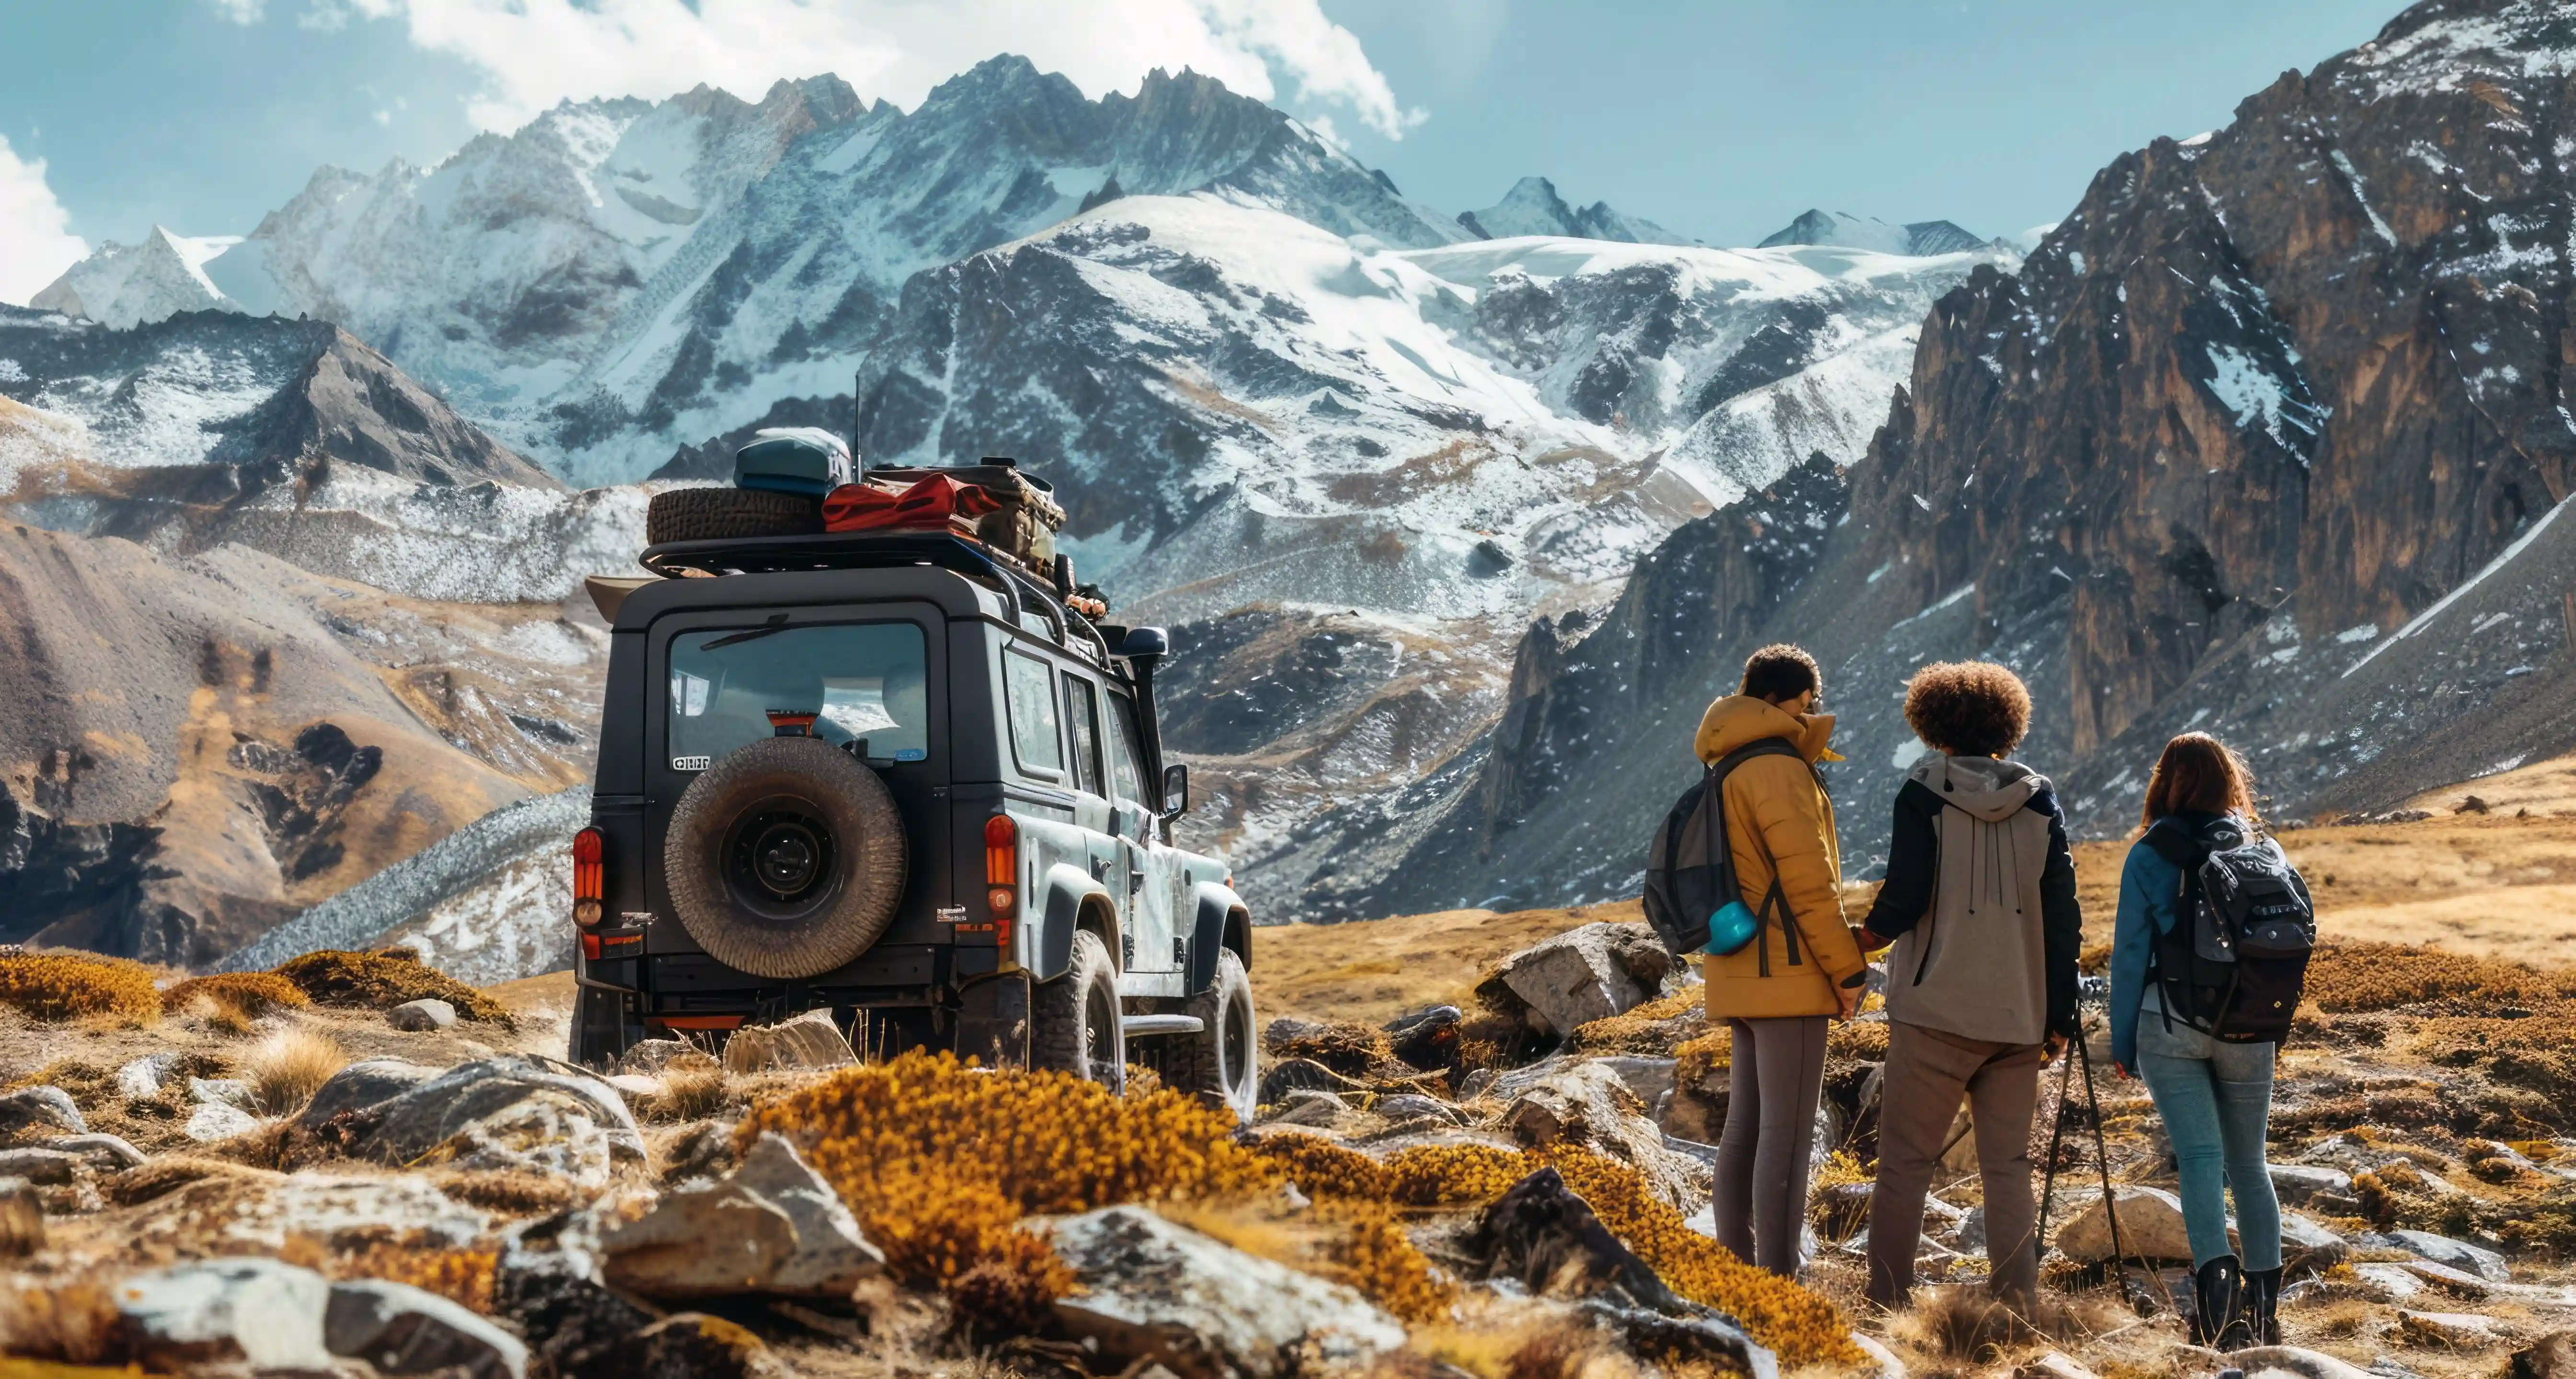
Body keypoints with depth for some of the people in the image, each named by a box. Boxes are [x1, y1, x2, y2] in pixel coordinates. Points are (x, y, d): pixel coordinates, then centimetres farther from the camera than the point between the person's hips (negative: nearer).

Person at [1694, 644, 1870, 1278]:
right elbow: (1809, 881, -16)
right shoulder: (1780, 770, -12)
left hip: (1742, 977, 10)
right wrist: (1849, 969, -11)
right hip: (1787, 972, -10)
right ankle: (1779, 1281, -12)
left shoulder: (1728, 773, 18)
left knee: (1745, 1127, 11)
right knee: (1787, 1133, -10)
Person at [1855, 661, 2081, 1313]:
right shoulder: (2039, 800, 6)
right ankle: (2018, 1303, 5)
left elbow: (1905, 898, -10)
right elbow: (2062, 917, 5)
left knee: (1905, 1162, 1)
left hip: (1936, 1013, -3)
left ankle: (1888, 1302, -1)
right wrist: (2059, 1016, 9)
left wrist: (1867, 937, 10)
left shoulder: (1924, 793, -4)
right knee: (2009, 1166, 9)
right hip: (2019, 1016, 3)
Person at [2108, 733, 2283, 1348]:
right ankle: (2263, 1297, 8)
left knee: (2199, 1156, -6)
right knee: (2249, 1162, 12)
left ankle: (2216, 1276, -27)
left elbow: (2130, 952, -2)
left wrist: (2123, 1042, 4)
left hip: (2171, 1025, -2)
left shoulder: (2148, 856, -4)